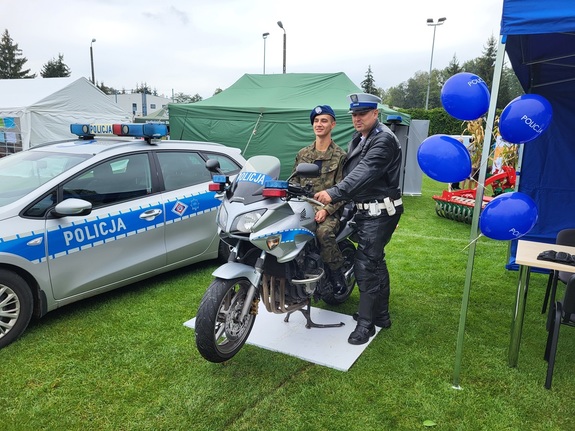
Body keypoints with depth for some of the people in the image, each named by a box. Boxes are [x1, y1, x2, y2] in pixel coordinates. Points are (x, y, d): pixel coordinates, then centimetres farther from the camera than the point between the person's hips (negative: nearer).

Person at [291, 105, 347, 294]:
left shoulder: (340, 156, 4)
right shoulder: (302, 154, 18)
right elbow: (294, 183, 17)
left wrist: (326, 210, -18)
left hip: (328, 211, -4)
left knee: (324, 232, -35)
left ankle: (337, 274, -14)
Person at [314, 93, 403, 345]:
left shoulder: (384, 140, -16)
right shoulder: (358, 140, 16)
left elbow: (364, 173, -29)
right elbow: (350, 173, 15)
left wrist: (334, 193, -38)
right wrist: (336, 197, 4)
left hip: (379, 213, -10)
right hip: (366, 210, 10)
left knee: (366, 264, -9)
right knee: (376, 261, 16)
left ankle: (366, 323, 2)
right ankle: (381, 315, 30)